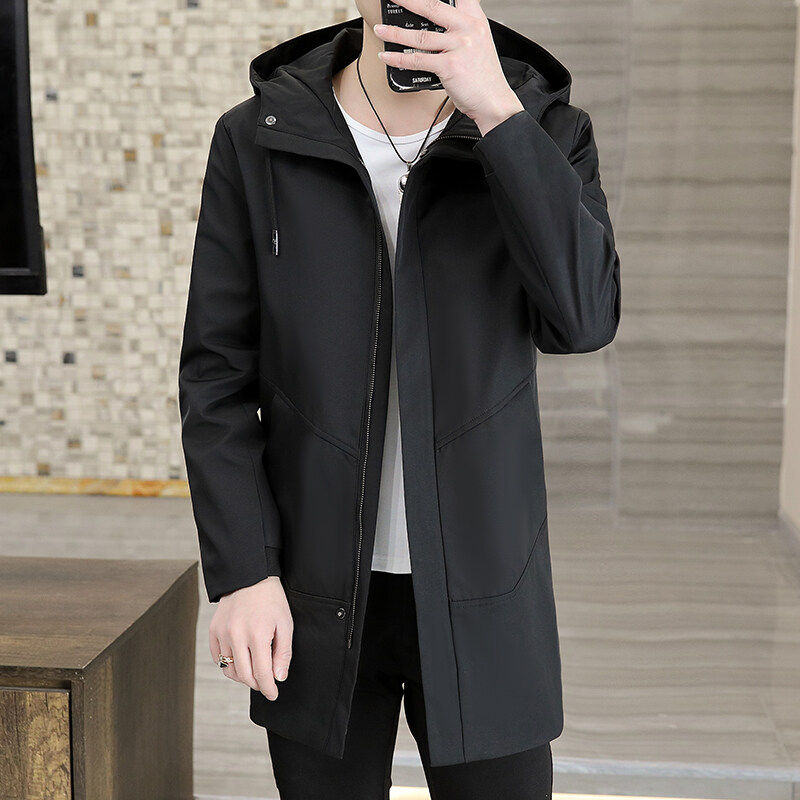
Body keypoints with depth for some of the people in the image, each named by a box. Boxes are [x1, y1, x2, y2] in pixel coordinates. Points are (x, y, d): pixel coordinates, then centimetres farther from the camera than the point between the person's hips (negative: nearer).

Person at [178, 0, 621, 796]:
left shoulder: (544, 132, -3)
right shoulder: (255, 140, -3)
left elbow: (583, 319, -20)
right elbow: (217, 373, -3)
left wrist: (497, 111, -25)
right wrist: (240, 572, -10)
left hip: (483, 598, 0)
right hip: (318, 596, 0)